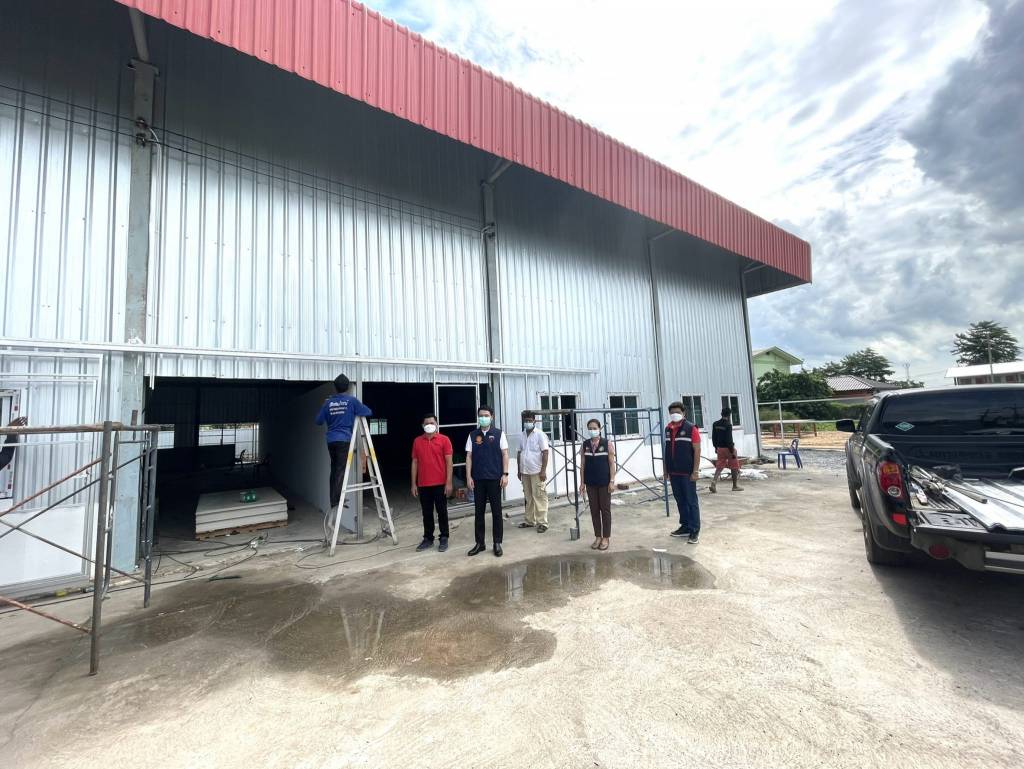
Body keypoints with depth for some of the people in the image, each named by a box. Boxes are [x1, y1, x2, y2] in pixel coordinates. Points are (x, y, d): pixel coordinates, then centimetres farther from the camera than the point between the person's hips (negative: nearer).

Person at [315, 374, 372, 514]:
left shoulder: (328, 402, 9)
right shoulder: (352, 400, -2)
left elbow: (319, 421, 16)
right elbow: (368, 412, 4)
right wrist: (357, 409, 24)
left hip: (331, 441, 5)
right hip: (344, 440, -5)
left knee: (334, 470, 12)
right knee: (341, 470, -6)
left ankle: (333, 501, 16)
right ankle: (336, 501, -11)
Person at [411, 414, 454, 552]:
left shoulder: (444, 440, -3)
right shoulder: (417, 441, 6)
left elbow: (449, 462, -5)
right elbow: (415, 463, 8)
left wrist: (449, 482, -11)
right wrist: (414, 484, 5)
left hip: (440, 484, -3)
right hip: (423, 484, 3)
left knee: (442, 511, 6)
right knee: (427, 513, 12)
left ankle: (444, 539, 17)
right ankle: (428, 538, 24)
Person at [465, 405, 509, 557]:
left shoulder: (499, 434, 0)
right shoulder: (473, 435, 5)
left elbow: (505, 454, -1)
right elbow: (469, 456, 5)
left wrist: (505, 474, -7)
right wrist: (468, 476, -2)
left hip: (495, 478, -2)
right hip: (478, 479, 2)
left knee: (496, 511, 6)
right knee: (479, 511, 9)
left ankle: (497, 543, 17)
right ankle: (480, 542, 21)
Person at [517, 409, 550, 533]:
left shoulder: (539, 434, -7)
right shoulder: (522, 435, 10)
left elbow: (545, 453, -11)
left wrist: (543, 470, -16)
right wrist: (519, 470, 13)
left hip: (537, 472, -6)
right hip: (525, 472, 6)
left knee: (539, 497, -2)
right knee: (528, 497, 14)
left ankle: (542, 523, 5)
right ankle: (529, 520, 24)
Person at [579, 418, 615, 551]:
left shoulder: (607, 444, -4)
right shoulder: (584, 445, 4)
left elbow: (612, 463, -5)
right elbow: (582, 464, 5)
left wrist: (612, 481, -10)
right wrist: (582, 482, 2)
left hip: (604, 482, -3)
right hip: (590, 483, 3)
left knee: (605, 510, 5)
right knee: (594, 510, 9)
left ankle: (605, 538, 16)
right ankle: (597, 537, 20)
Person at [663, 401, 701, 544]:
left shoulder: (691, 428, -7)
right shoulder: (667, 429, 9)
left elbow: (697, 450, -9)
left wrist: (695, 471, -14)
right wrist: (666, 470, 12)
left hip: (687, 473, -5)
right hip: (674, 473, 5)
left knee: (691, 501, 1)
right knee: (680, 501, 13)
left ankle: (695, 530, 8)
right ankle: (685, 526, 24)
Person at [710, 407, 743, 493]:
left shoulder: (715, 424, 4)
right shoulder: (728, 425, -17)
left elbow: (713, 437, 10)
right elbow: (728, 439, -20)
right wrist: (732, 451, -16)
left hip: (719, 448, 6)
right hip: (728, 448, -6)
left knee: (719, 466, 8)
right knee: (734, 467, 11)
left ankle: (714, 481, -11)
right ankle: (735, 486, 19)